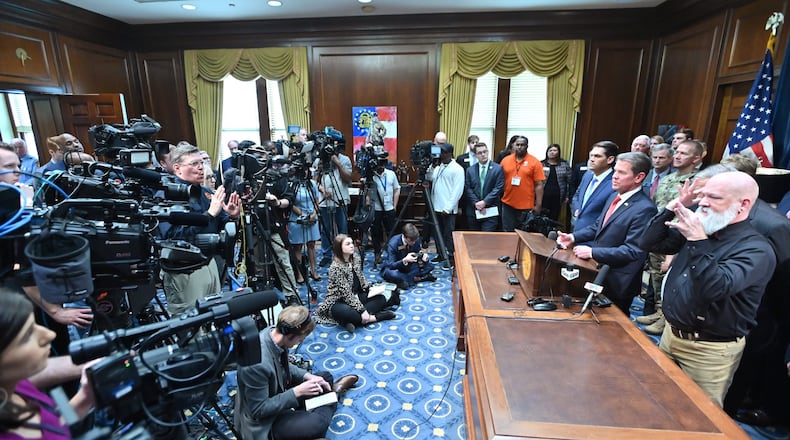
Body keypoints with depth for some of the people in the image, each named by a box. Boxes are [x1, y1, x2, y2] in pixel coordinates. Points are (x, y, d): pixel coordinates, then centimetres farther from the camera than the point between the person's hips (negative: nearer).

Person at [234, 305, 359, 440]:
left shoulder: (274, 331, -14)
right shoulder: (258, 363, -38)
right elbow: (258, 410, -27)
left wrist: (307, 376, -7)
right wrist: (297, 392, -27)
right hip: (264, 422, -8)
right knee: (318, 424, -26)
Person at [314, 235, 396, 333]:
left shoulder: (356, 258, 0)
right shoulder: (336, 267, -23)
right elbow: (346, 293, -24)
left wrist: (369, 288, -4)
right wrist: (362, 310, -27)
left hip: (356, 296, 8)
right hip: (338, 301, -8)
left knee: (381, 298, -7)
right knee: (345, 312, -40)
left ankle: (356, 320, -21)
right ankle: (373, 317, -21)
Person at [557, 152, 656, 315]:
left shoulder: (644, 209, -22)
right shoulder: (614, 197, 6)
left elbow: (633, 251, -25)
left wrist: (592, 252, -25)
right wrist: (573, 237, -2)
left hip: (617, 283, -7)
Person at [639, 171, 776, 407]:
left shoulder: (757, 250, -17)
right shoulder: (700, 230, 4)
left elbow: (716, 288, -32)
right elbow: (651, 243, 3)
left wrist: (698, 242, -36)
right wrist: (672, 207, -6)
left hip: (709, 350, -6)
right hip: (671, 334, 7)